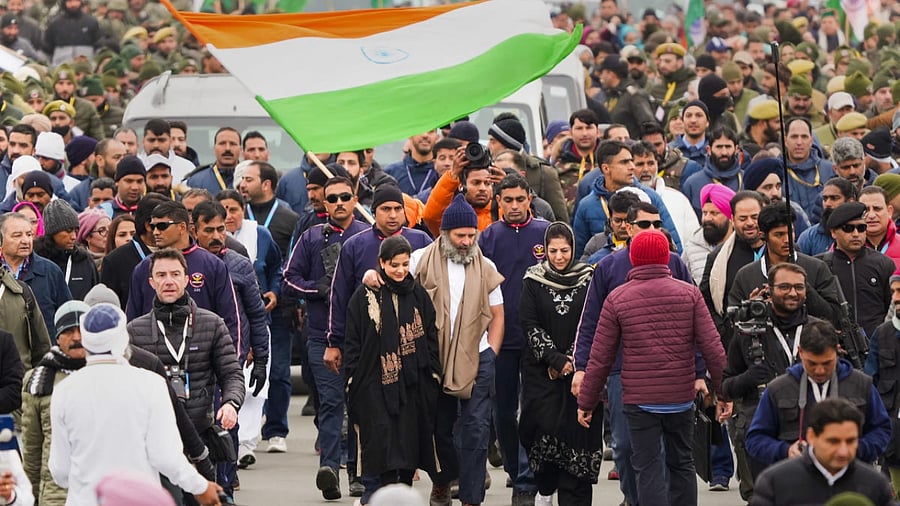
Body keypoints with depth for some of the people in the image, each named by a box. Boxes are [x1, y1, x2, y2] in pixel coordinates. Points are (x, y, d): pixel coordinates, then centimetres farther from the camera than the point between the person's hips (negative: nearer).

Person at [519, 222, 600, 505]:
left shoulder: (588, 279, 3)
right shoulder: (534, 280, 4)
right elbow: (530, 325, -1)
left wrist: (571, 361, -8)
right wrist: (555, 359, -10)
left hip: (579, 369, 0)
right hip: (541, 370, 0)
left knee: (576, 431, -6)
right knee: (545, 426, -9)